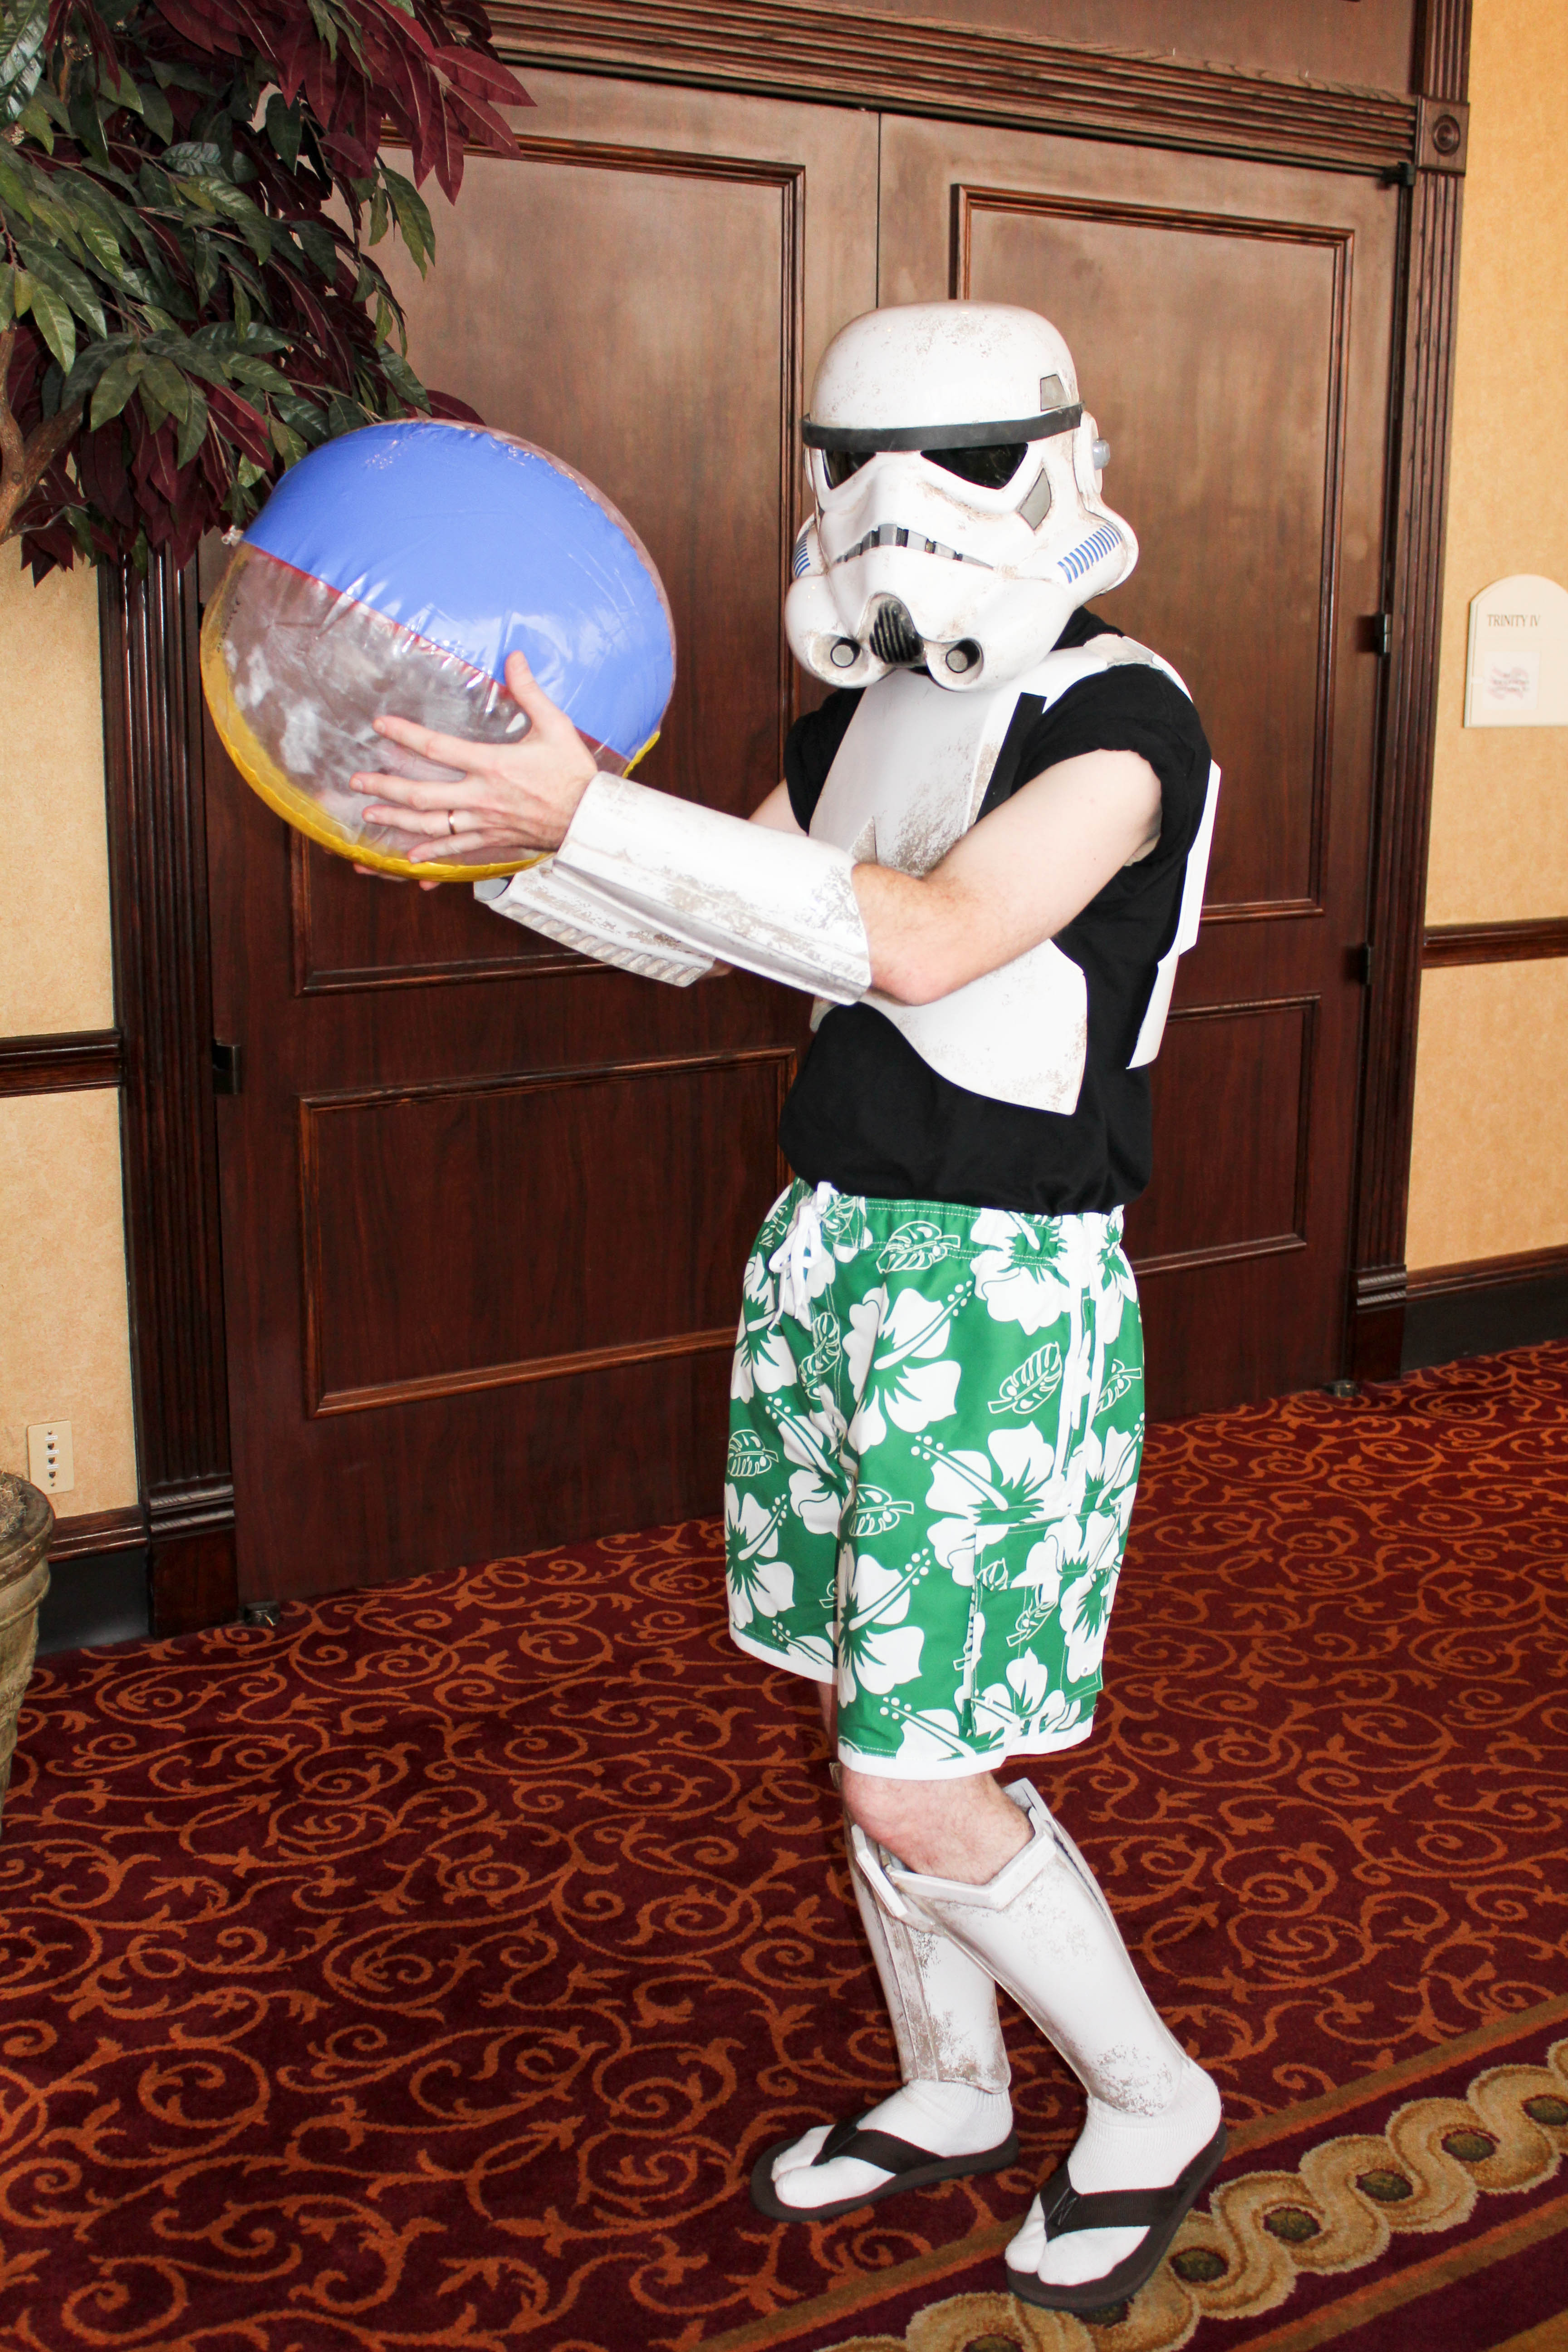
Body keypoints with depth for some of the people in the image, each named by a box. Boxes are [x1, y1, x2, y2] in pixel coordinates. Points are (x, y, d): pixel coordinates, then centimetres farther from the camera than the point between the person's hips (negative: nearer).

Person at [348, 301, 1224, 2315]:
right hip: (830, 1247, 8)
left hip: (1004, 1288, -7)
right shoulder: (869, 709, 11)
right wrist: (474, 836, 7)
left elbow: (925, 938, -30)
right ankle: (949, 2093, 39)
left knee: (916, 1791, -3)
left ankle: (1153, 2105, 24)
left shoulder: (1119, 720, -14)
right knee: (867, 1723, 17)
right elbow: (695, 934, 19)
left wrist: (589, 815, -30)